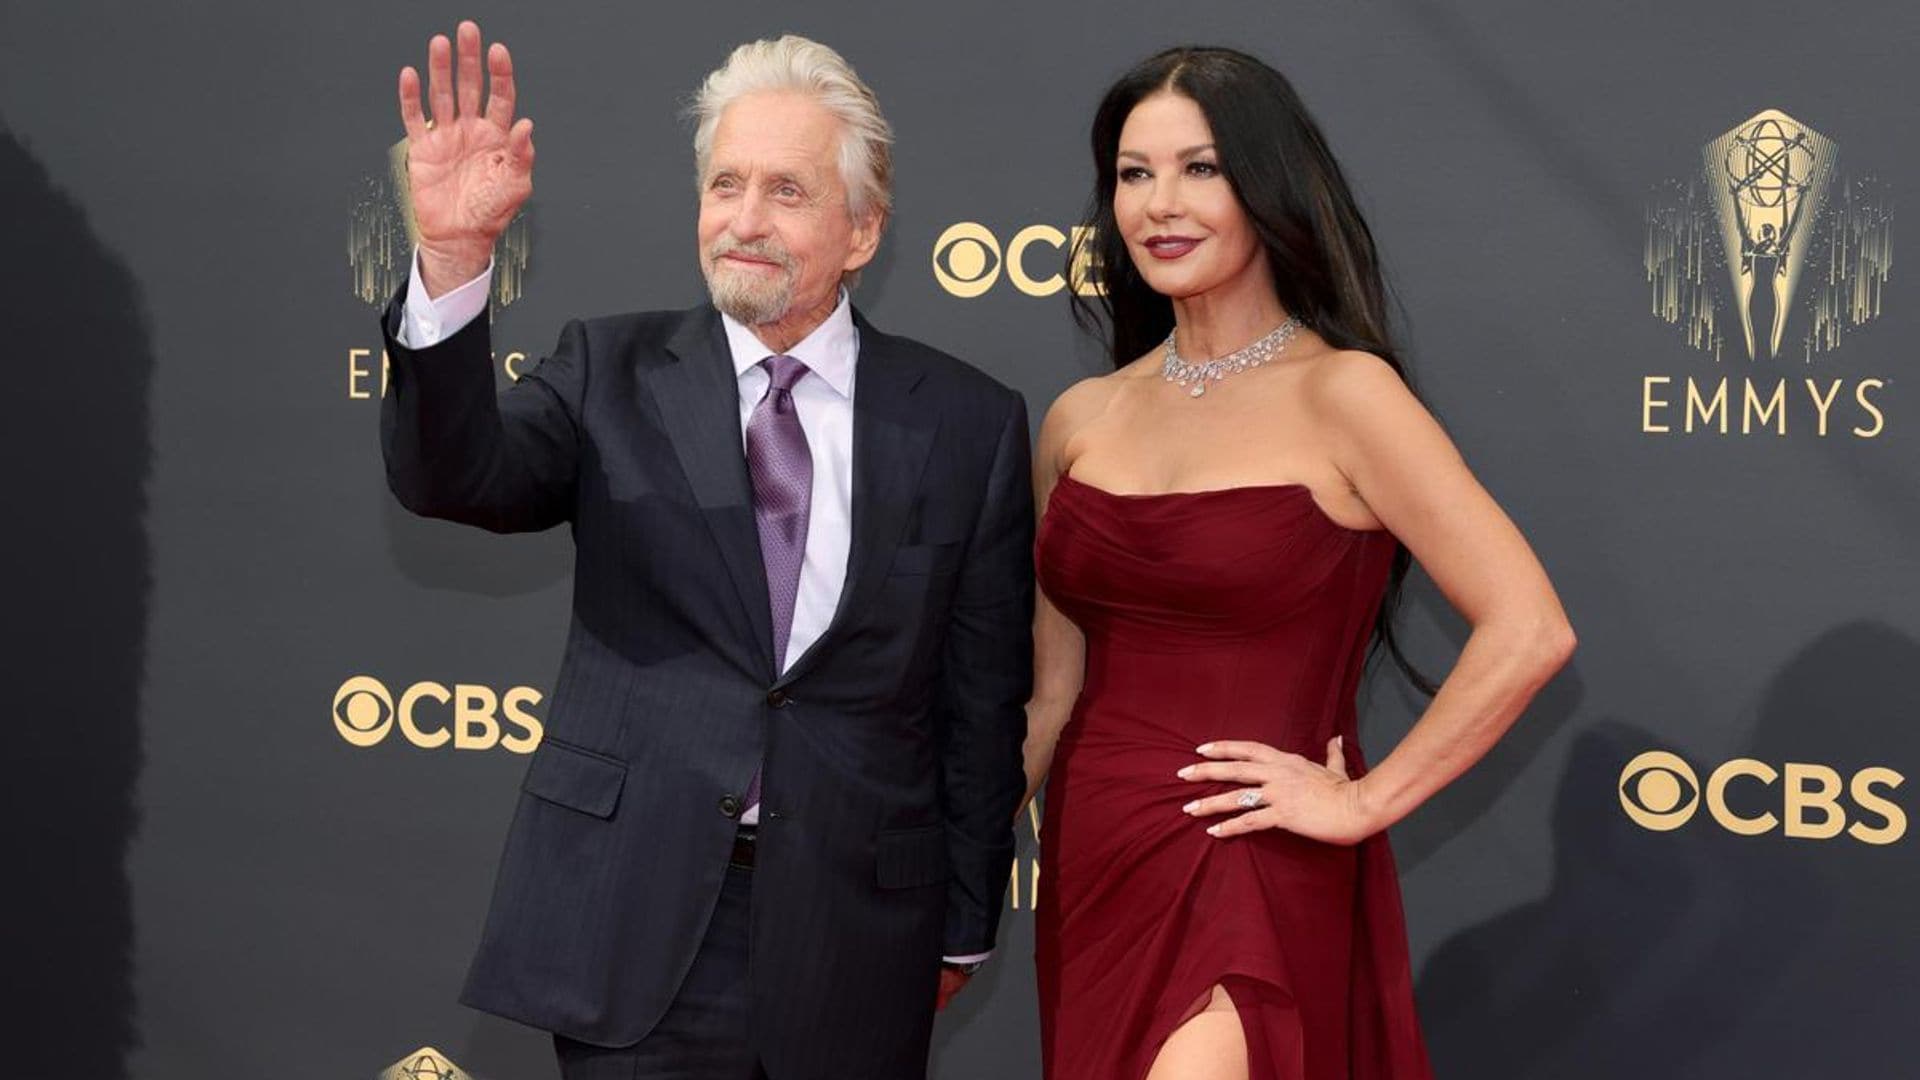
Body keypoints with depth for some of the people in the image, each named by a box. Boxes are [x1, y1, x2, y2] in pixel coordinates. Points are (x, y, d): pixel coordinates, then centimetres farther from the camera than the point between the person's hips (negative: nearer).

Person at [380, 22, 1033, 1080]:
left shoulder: (969, 425, 1)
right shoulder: (613, 372, 2)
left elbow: (984, 703, 5)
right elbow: (451, 475, -15)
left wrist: (960, 930, 8)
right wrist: (453, 258, -29)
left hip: (854, 937, 1)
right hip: (633, 928, 0)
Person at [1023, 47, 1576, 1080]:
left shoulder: (1339, 393, -9)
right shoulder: (1080, 421, 7)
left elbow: (1527, 632, -14)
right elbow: (1053, 693, 12)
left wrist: (1366, 802, -10)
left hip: (1252, 879, -5)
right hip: (1091, 870, 5)